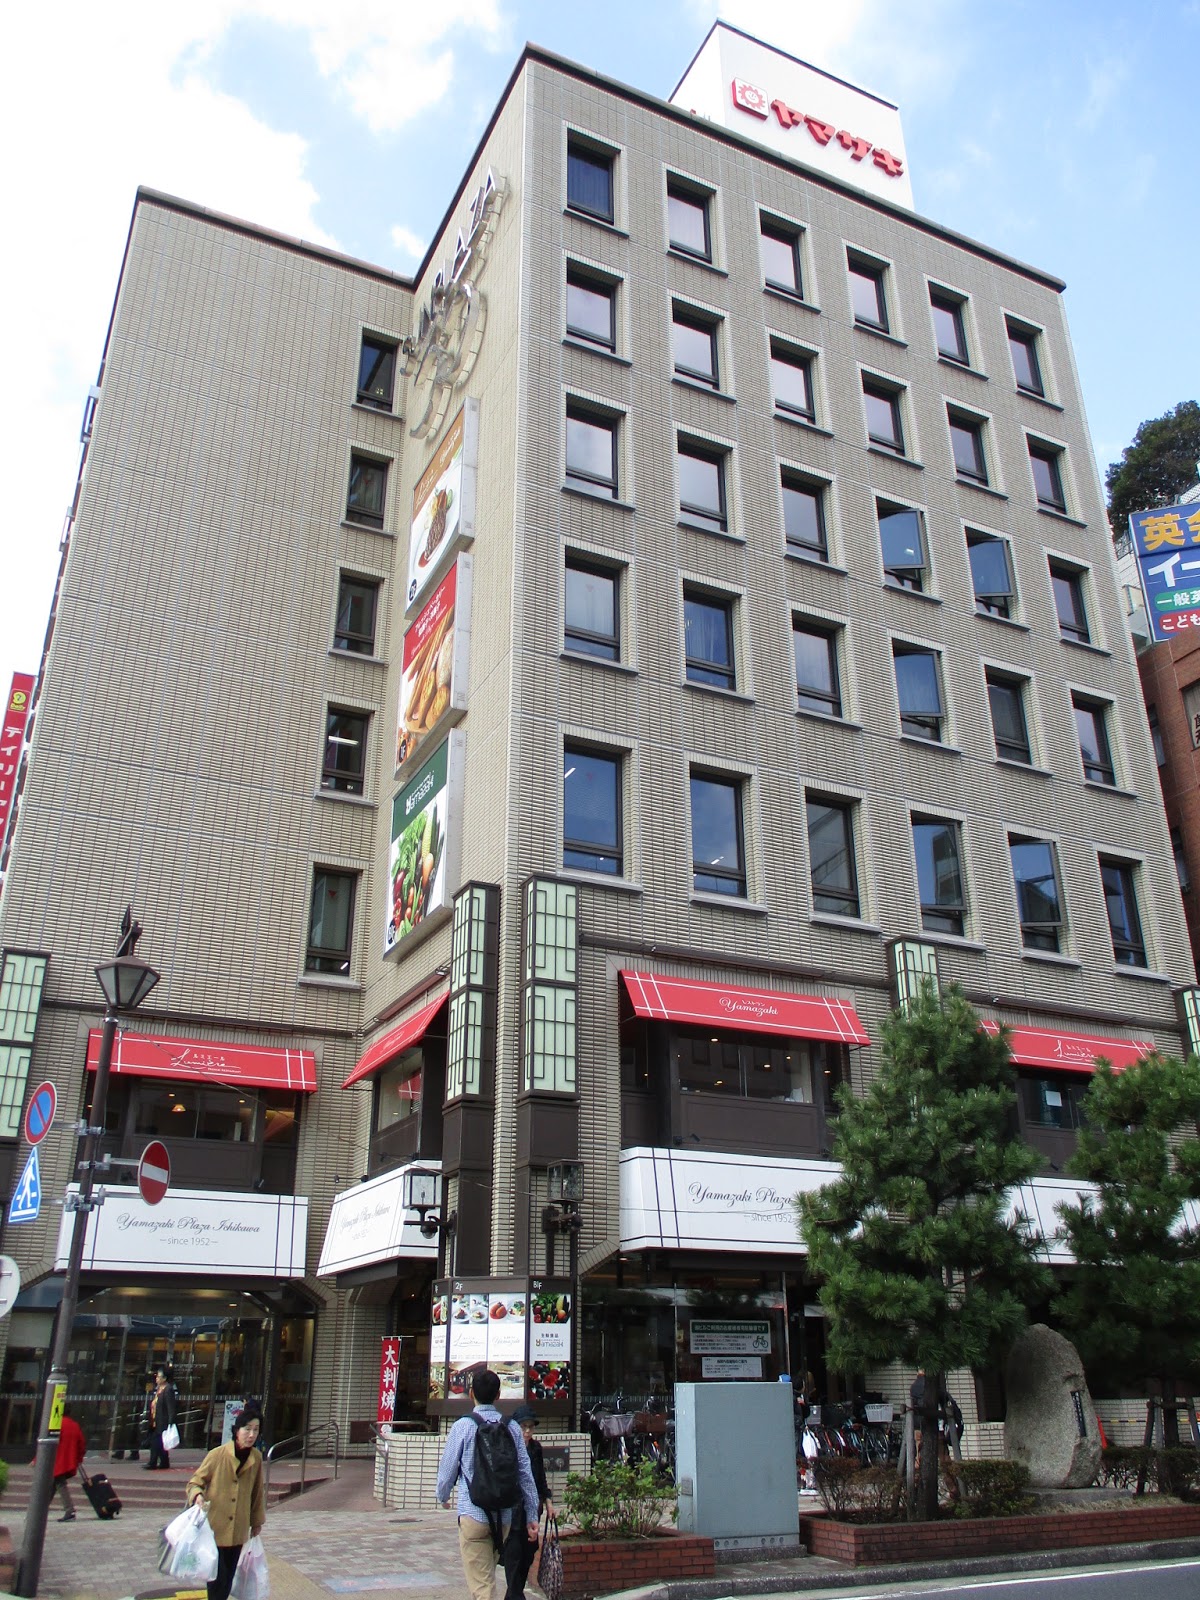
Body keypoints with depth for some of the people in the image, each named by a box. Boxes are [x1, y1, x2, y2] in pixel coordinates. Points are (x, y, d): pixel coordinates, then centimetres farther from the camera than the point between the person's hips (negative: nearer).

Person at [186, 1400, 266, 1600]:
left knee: (227, 1581, 11)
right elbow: (194, 1482, -5)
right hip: (214, 1528, -4)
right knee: (218, 1578, -7)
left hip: (238, 1531, 4)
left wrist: (257, 1522, 19)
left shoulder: (256, 1459, 0)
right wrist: (198, 1496, -26)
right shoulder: (218, 1455, -13)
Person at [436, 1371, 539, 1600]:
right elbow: (526, 1473, 3)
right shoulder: (512, 1428, 1)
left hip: (473, 1515, -4)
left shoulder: (463, 1426, -8)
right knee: (488, 1574, 24)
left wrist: (443, 1497, 20)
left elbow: (447, 1468, -1)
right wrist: (531, 1516, 9)